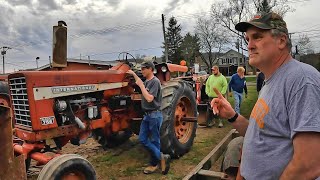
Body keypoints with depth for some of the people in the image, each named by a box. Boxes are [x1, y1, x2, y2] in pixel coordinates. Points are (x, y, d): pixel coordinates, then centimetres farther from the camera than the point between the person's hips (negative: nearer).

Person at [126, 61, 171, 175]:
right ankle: (161, 157, 14)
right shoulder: (146, 82, 11)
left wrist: (141, 85, -18)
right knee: (142, 139, 8)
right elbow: (141, 83, 37)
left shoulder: (155, 81, -16)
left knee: (154, 141, 2)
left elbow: (149, 98, -26)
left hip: (154, 115, -9)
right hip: (147, 115, 9)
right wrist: (133, 74, 36)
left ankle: (154, 164, 16)